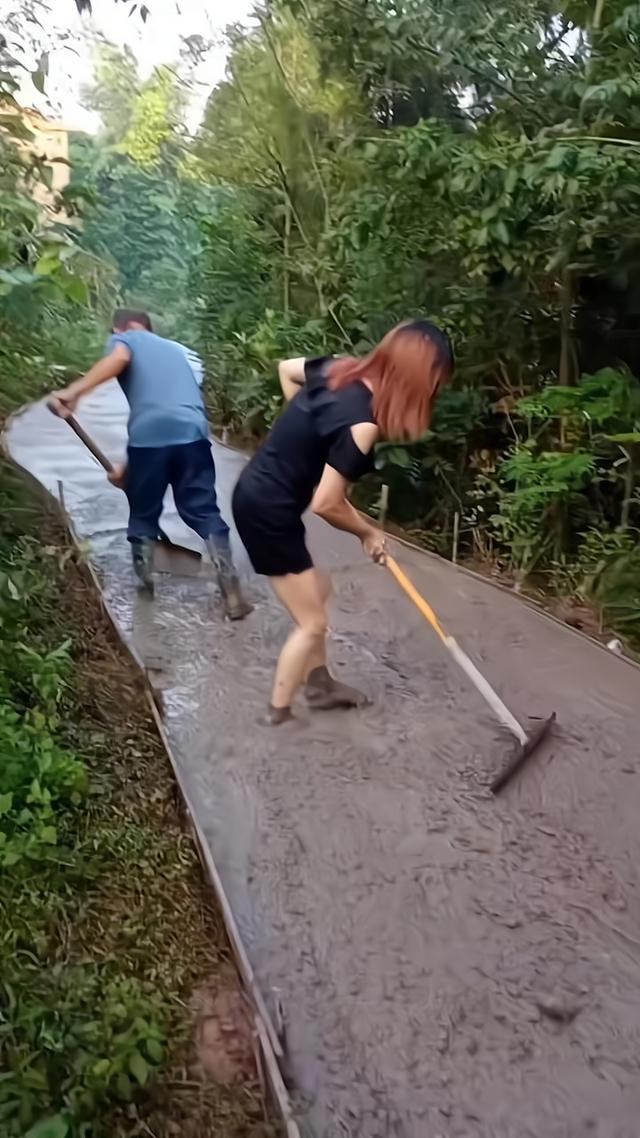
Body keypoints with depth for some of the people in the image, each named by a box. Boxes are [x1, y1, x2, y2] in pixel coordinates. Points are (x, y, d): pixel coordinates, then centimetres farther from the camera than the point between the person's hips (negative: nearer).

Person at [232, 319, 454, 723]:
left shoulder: (341, 370, -2)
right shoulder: (361, 424, -26)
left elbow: (286, 368, 18)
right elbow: (326, 504, -24)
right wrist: (369, 532, -5)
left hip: (256, 493, 9)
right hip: (269, 511, -9)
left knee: (317, 593, 23)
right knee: (312, 622, 3)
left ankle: (319, 683, 38)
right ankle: (278, 716, 17)